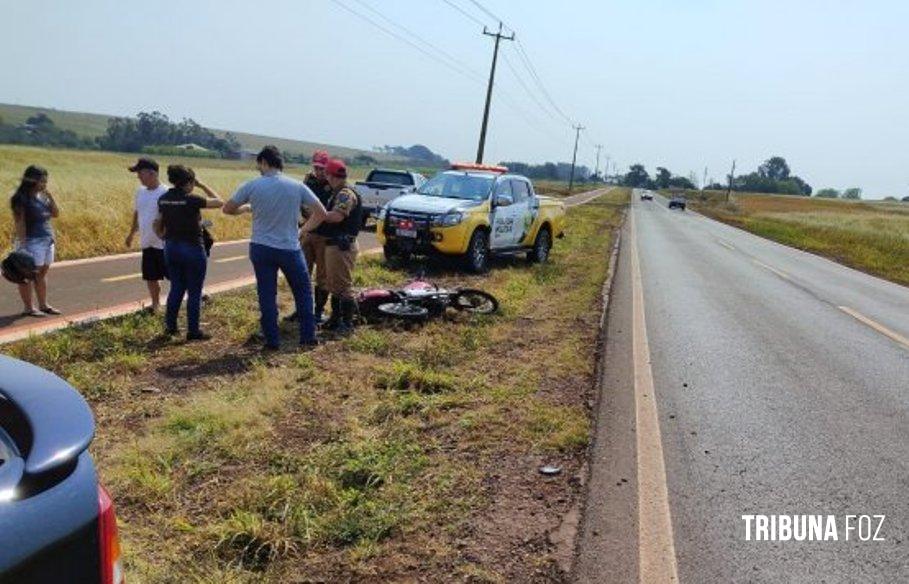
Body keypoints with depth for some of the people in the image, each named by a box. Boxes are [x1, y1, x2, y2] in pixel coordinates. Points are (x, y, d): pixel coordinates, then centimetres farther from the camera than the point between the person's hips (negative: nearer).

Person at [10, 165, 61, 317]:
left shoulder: (42, 196, 11)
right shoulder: (22, 199, -10)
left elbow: (56, 214, 11)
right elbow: (20, 223, -14)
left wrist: (50, 197, -2)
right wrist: (22, 244, -19)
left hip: (47, 240, 8)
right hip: (32, 242, -7)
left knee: (42, 273, 12)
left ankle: (43, 305, 19)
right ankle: (28, 308, 5)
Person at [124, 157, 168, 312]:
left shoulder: (165, 193, -14)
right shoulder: (140, 192, 8)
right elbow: (136, 214, 21)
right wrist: (131, 234, 27)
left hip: (164, 243, -7)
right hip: (147, 243, 7)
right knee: (150, 277, 14)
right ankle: (155, 304, 30)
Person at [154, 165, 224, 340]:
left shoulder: (163, 199, 2)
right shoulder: (191, 199, -17)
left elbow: (158, 225, 9)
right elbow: (219, 202, -8)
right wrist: (202, 185, -2)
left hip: (171, 248, 7)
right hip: (192, 249, -7)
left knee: (176, 288, 19)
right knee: (194, 291, 4)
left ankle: (170, 326, 23)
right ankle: (193, 331, 9)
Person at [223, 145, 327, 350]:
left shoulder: (252, 186, -6)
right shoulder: (297, 186, -5)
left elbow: (228, 209, 3)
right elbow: (321, 213, -3)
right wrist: (303, 230, 7)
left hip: (261, 248, 1)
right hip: (290, 248, 0)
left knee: (267, 296, 9)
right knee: (303, 293, 14)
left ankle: (272, 340, 13)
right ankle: (308, 337, 15)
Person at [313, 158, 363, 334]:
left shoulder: (346, 194, -16)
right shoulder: (338, 193, 17)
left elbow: (337, 216, -29)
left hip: (342, 245, -11)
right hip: (333, 244, 11)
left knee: (343, 285, -4)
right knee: (334, 284, 17)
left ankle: (347, 323, 4)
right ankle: (336, 318, 27)